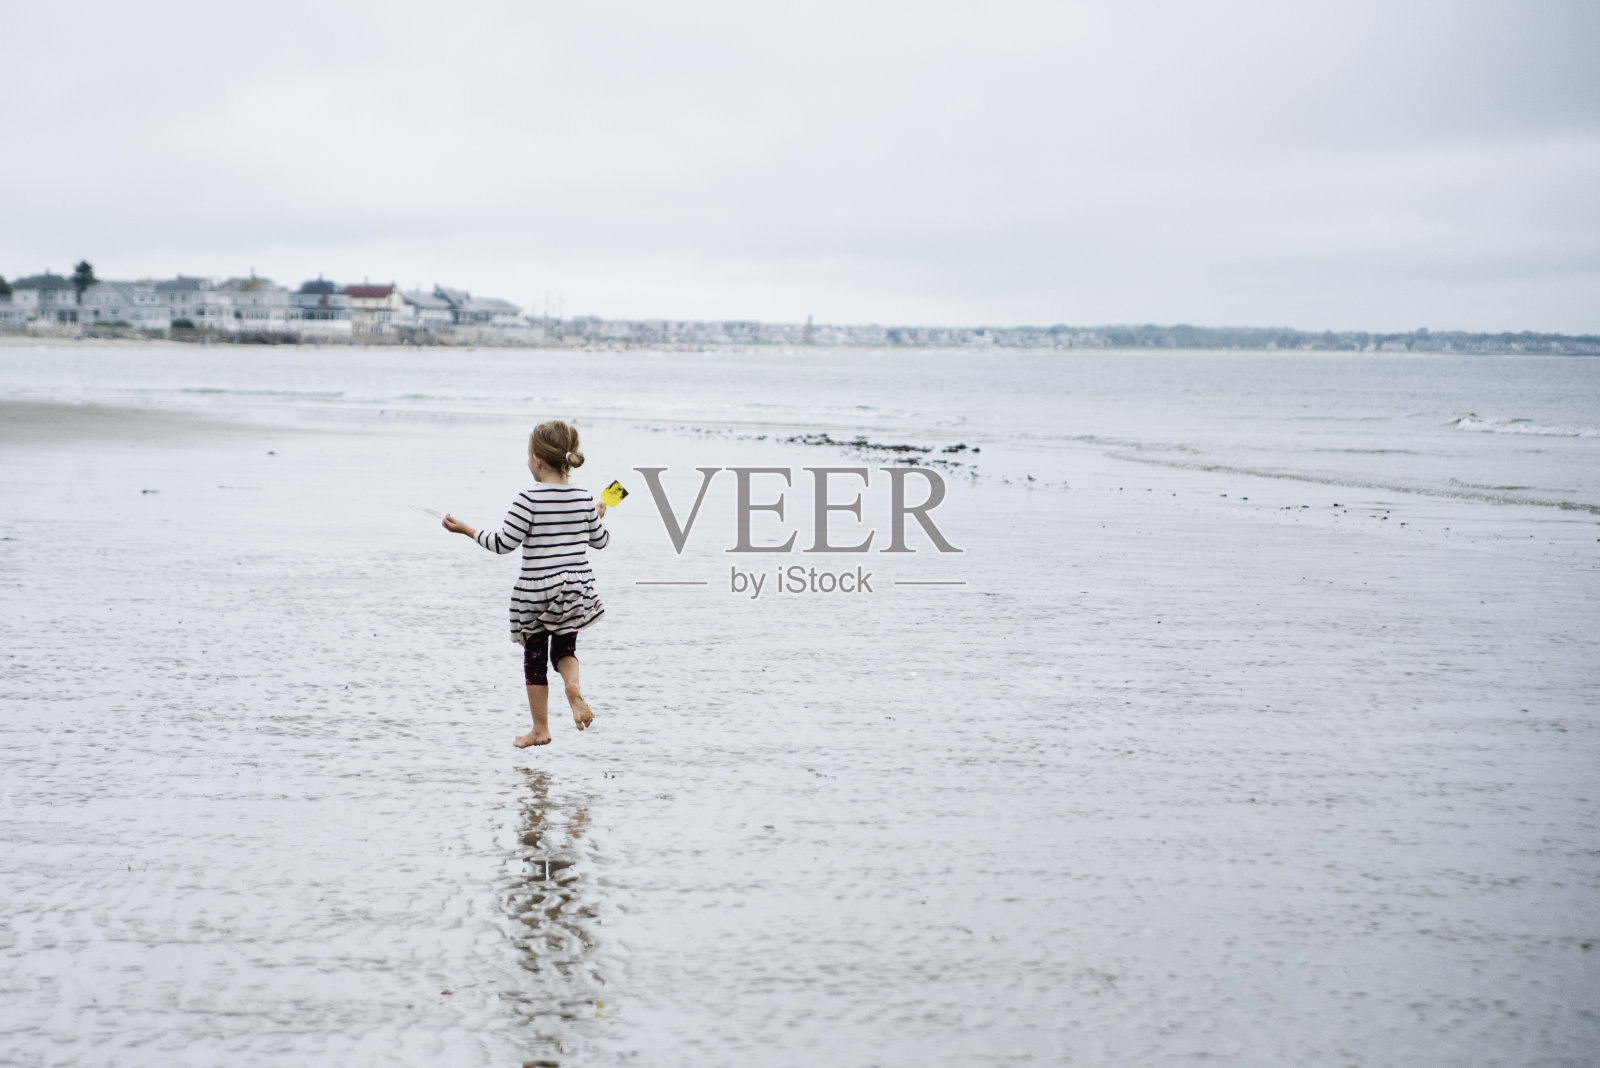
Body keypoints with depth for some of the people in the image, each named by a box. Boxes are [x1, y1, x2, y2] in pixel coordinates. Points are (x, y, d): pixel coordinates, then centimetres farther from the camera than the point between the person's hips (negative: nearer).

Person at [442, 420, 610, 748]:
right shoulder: (584, 498, 0)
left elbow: (504, 543, -14)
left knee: (534, 658, 12)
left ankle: (541, 729, 19)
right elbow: (599, 540, 12)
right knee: (565, 647, 19)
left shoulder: (529, 499, -16)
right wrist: (598, 517, 34)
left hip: (537, 591, -4)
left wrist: (467, 530, -2)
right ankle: (572, 685, -15)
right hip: (576, 588, 4)